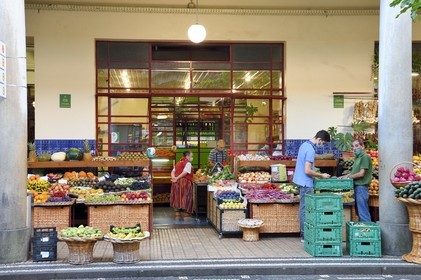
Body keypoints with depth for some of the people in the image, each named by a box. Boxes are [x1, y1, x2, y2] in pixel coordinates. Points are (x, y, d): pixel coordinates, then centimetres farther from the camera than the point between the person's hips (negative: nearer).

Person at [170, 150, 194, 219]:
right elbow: (185, 172, -18)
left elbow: (173, 171, 10)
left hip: (177, 182, 7)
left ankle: (177, 214, 14)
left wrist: (173, 178, -5)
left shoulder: (178, 163, 18)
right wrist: (177, 178, -15)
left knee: (177, 197, 12)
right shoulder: (188, 163, -7)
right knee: (186, 197, 1)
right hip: (185, 182, -7)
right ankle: (186, 214, 4)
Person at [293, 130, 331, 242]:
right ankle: (305, 235, 2)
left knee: (304, 208, 14)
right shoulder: (310, 150, -21)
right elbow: (307, 171, -23)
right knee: (305, 209, -4)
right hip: (306, 183, -10)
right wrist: (321, 175, -11)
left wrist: (317, 174, 19)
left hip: (301, 181, 10)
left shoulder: (305, 145, 10)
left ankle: (304, 233, 21)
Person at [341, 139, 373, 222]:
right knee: (359, 211, 14)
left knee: (363, 212, -7)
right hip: (356, 187, 10)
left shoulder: (365, 157, -12)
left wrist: (348, 177, -6)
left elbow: (361, 174, -16)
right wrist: (345, 176, 7)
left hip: (361, 187, -10)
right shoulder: (357, 157, 17)